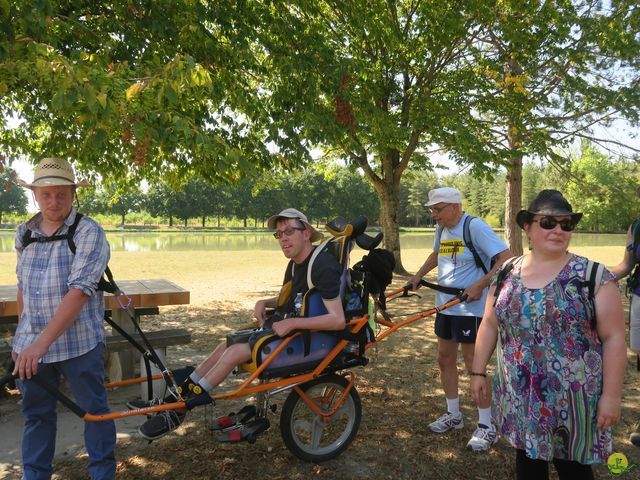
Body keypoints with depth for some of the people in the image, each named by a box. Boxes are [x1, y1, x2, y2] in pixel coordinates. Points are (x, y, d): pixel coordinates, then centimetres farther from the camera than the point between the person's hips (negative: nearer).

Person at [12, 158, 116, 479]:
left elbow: (79, 292, -23)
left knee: (94, 409, 10)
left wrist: (41, 343, -27)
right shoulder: (24, 233, 5)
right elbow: (23, 287, 15)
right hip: (30, 345, 5)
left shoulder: (89, 233, -14)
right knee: (36, 413, 17)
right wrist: (22, 337, 16)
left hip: (78, 343, -5)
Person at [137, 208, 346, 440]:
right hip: (284, 326, 9)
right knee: (227, 345, 3)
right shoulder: (295, 264, 9)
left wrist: (293, 322, -28)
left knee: (234, 352, -17)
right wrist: (264, 303, 2)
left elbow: (338, 320, -27)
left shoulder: (323, 266, -20)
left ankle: (177, 411, -3)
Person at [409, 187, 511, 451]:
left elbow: (506, 258, -21)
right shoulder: (443, 229, 9)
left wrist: (480, 285, -27)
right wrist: (419, 275, 17)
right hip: (446, 306, 8)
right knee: (445, 358, 13)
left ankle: (486, 426, 13)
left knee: (473, 363, -2)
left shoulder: (475, 227, -16)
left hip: (471, 308, -8)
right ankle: (453, 414, 29)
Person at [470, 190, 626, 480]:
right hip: (518, 396, 3)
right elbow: (489, 325, 8)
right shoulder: (507, 274, 1)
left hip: (572, 398, -3)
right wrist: (478, 372, 7)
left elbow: (613, 337, -9)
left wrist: (611, 395, -11)